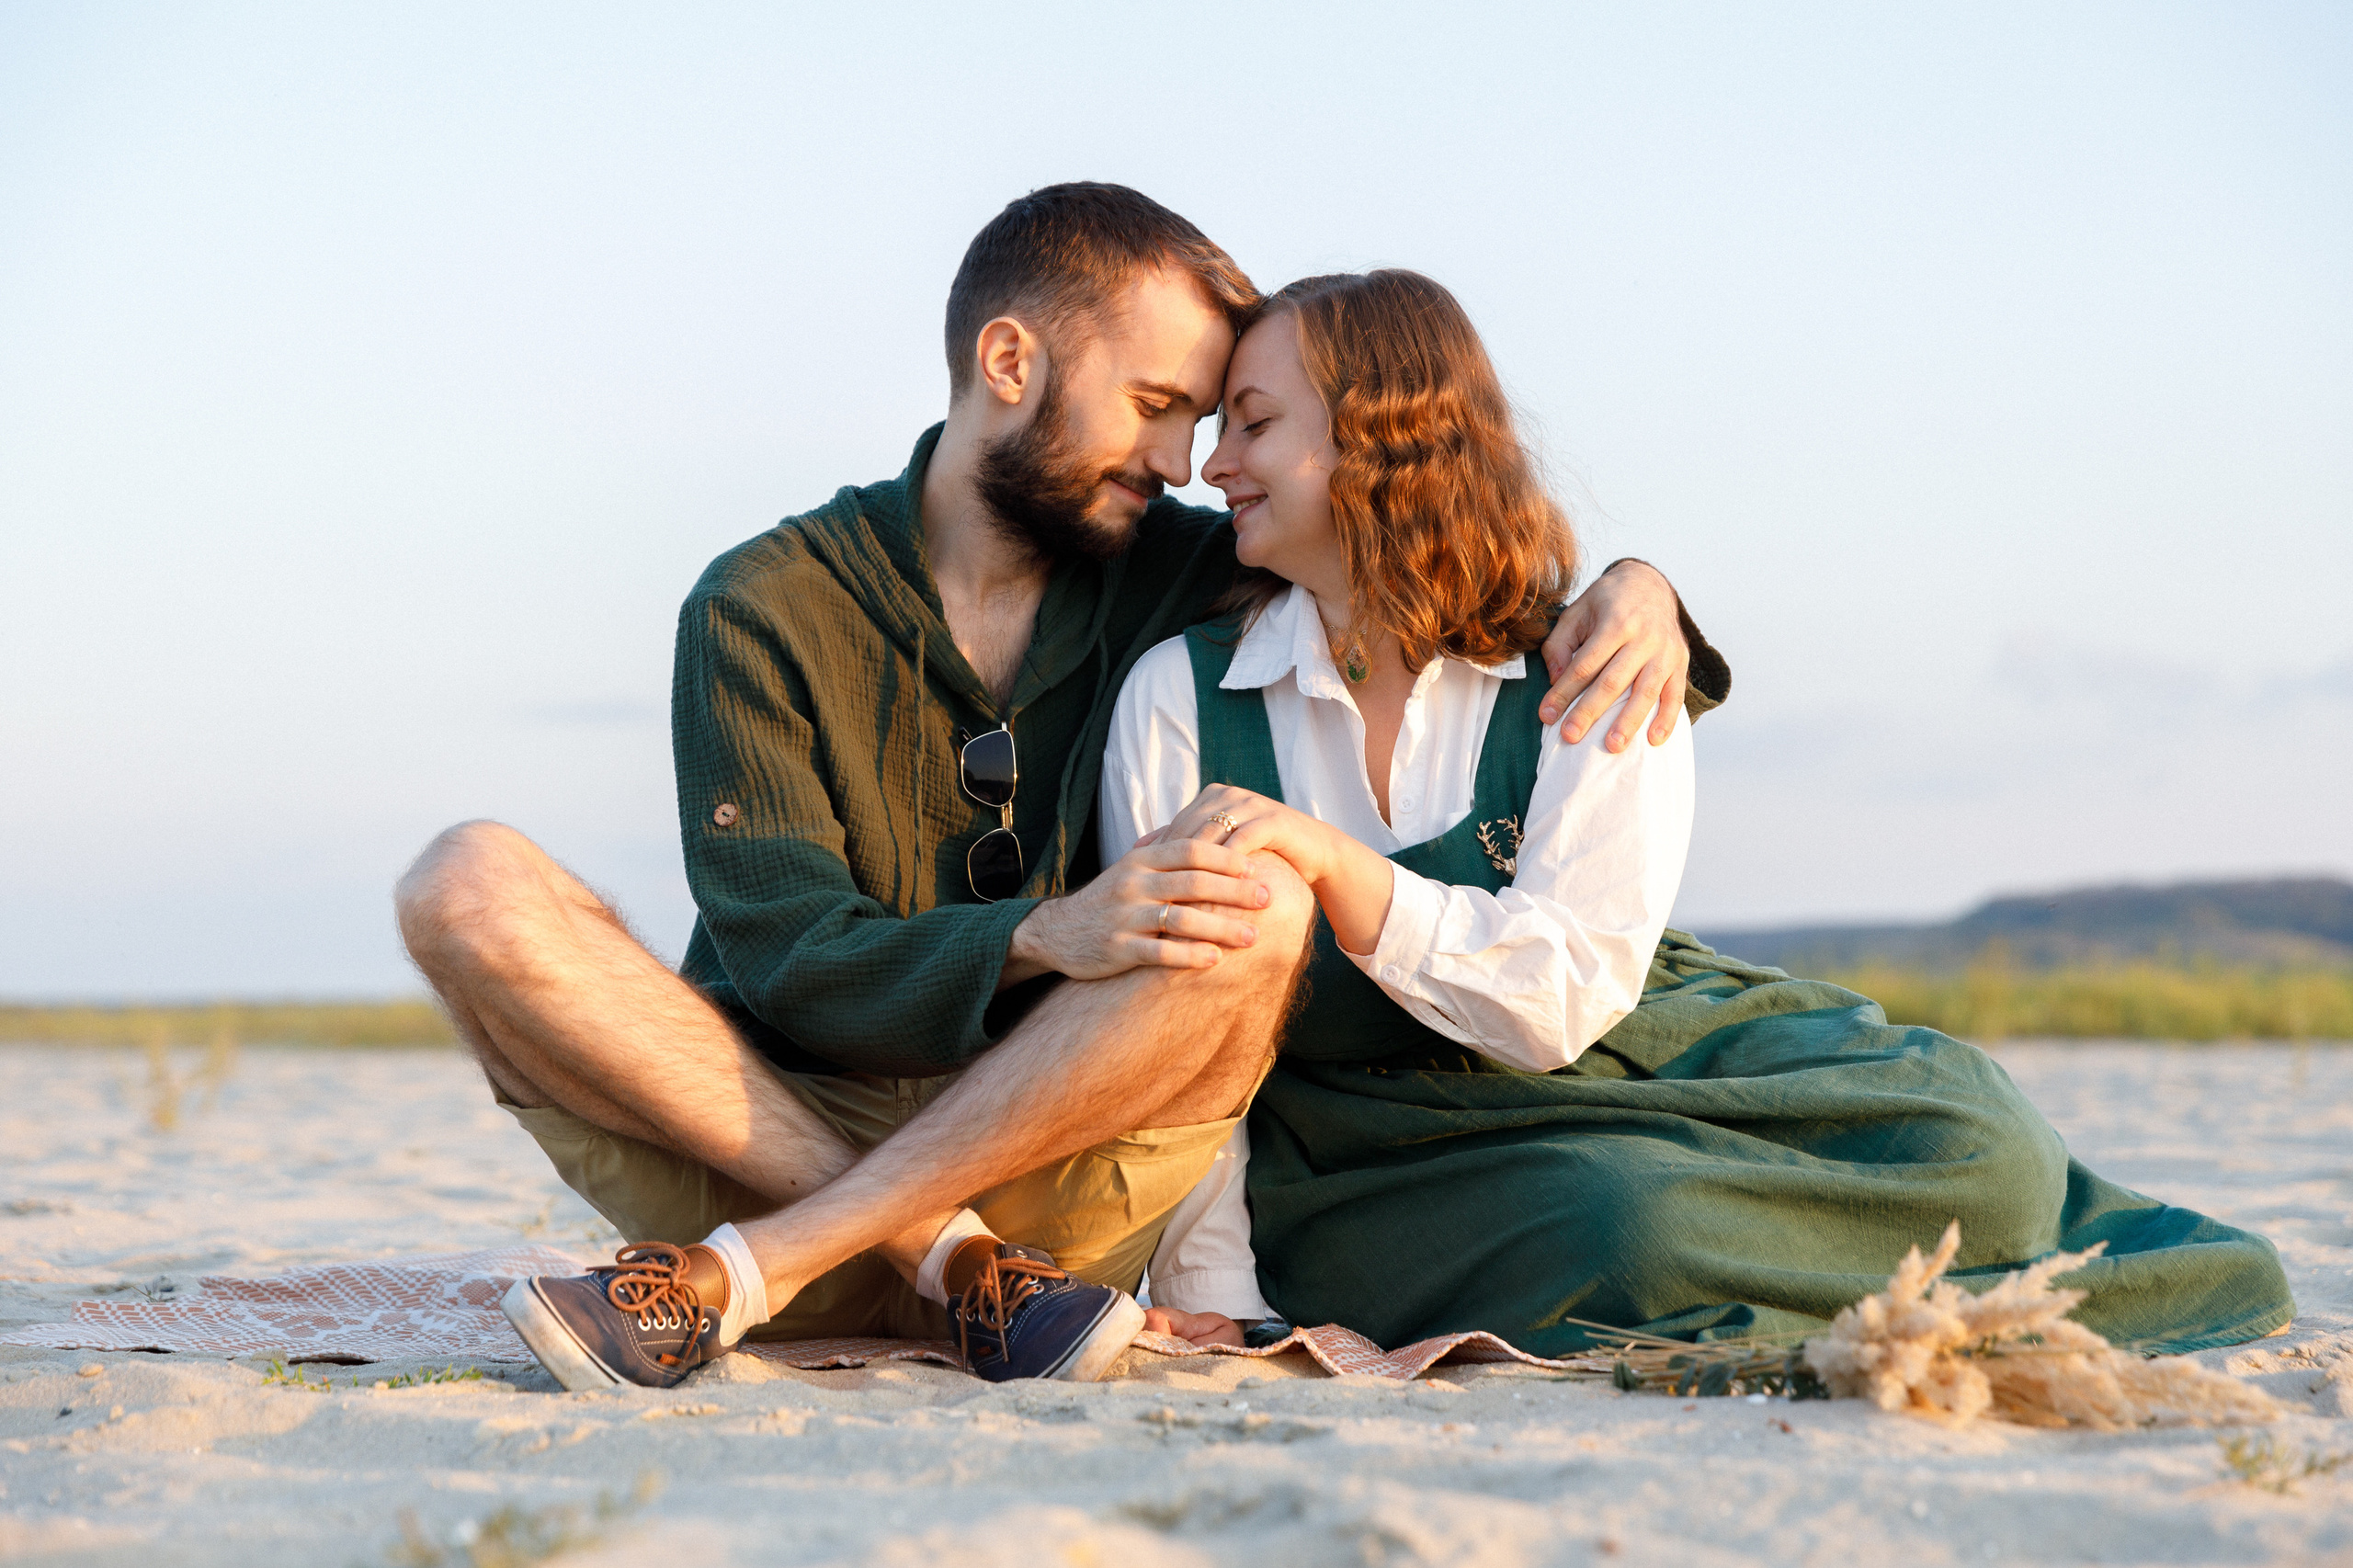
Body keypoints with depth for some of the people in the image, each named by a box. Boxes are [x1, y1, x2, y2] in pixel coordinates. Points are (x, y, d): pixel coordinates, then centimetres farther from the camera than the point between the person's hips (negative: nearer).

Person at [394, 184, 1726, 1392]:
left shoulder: (1187, 583, 9)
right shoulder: (766, 608, 0)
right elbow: (787, 961, -10)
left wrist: (1630, 586, -5)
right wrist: (1043, 939, -28)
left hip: (1046, 1182, 2)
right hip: (774, 1137, -1)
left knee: (1265, 911, -26)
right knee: (472, 885, -23)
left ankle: (731, 1281, -29)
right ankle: (951, 1261, -30)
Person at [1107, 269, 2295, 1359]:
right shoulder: (1173, 699, -1)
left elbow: (1562, 998, -17)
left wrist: (1337, 865, -30)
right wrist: (1220, 1307, -14)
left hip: (1635, 1062, 1)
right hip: (1366, 1163, -1)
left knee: (1957, 1130, -24)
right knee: (1626, 1225, -34)